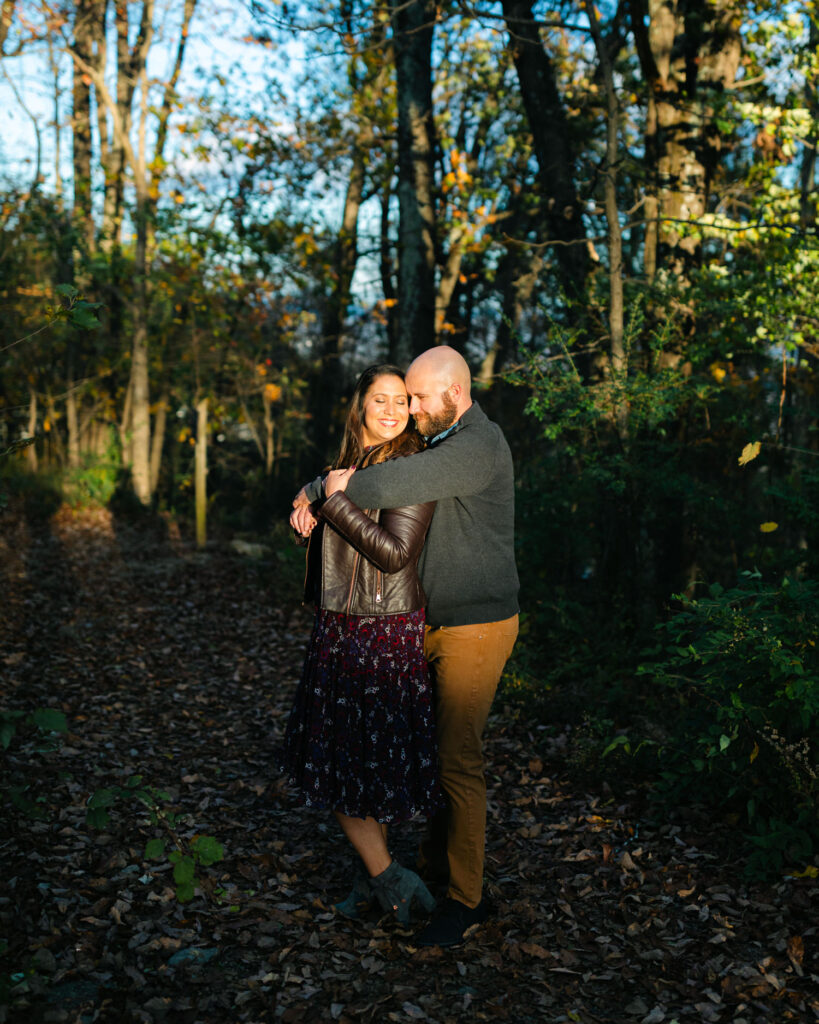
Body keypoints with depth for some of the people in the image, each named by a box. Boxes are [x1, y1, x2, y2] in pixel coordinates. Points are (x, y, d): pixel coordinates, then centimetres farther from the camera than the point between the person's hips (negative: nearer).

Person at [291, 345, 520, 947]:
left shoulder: (479, 446, -20)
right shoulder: (441, 441, 12)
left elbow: (386, 488, -32)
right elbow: (363, 471, 18)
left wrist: (337, 484, -12)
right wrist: (312, 494, -1)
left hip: (477, 627, -9)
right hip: (435, 623, 9)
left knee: (459, 759, -4)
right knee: (431, 740, 15)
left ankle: (468, 898, 8)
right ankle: (437, 856, 31)